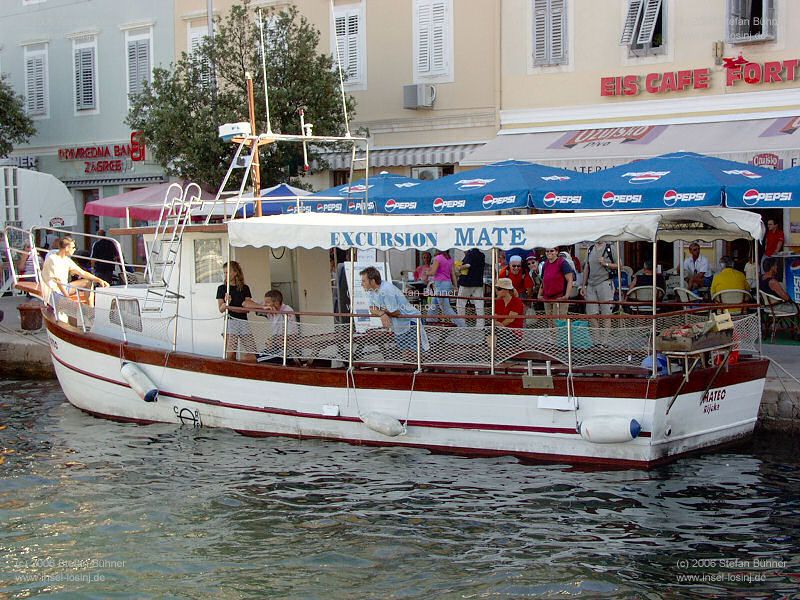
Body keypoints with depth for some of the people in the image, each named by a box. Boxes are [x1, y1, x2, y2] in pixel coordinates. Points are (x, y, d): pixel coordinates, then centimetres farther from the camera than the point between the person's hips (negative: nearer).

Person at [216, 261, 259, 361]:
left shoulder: (245, 288, 12)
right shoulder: (222, 289, 7)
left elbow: (248, 306, 6)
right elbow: (221, 309, 0)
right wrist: (226, 303, -22)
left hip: (243, 321, 2)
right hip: (230, 321, -2)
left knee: (251, 354, -4)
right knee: (230, 354, -9)